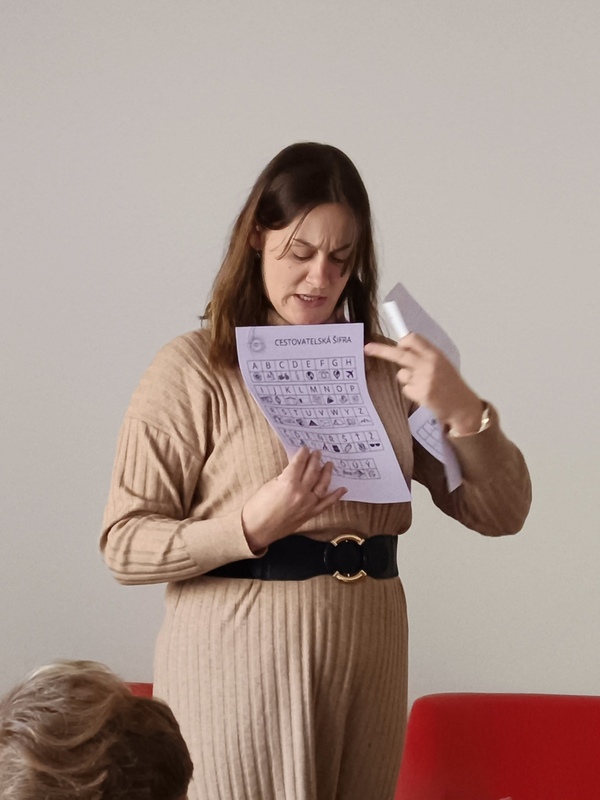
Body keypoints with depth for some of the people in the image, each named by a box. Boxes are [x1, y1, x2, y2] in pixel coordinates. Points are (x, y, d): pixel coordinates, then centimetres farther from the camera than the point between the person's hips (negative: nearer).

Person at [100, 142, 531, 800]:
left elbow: (501, 514, 4)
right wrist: (252, 526, -22)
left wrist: (463, 413, -14)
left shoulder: (385, 368, 7)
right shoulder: (193, 369, -5)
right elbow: (123, 545, -8)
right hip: (239, 664, -4)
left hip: (367, 660, 4)